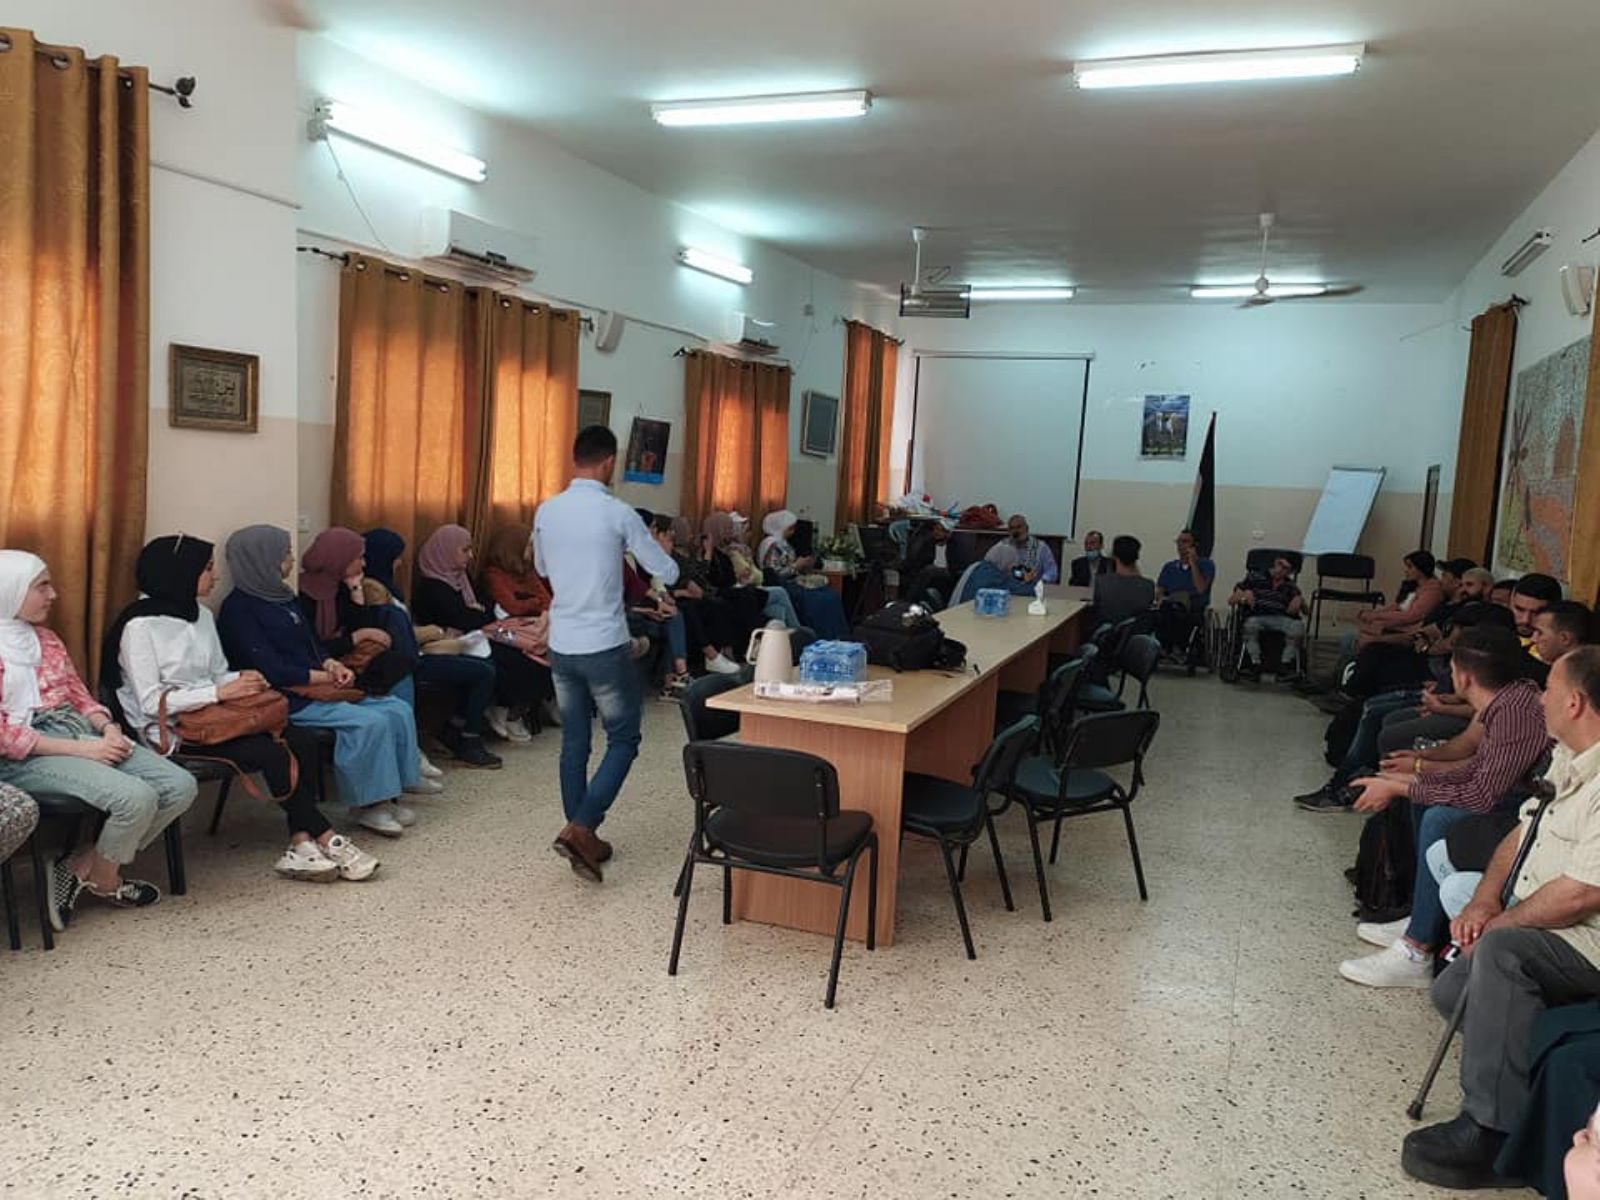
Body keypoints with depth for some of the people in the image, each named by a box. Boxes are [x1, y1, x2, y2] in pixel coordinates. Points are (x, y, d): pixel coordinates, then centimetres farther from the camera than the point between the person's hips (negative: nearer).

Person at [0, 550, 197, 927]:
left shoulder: (45, 638, 18)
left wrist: (109, 728, -2)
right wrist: (80, 749, -18)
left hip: (79, 733, 8)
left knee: (180, 786, -11)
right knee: (135, 797, -29)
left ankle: (81, 867, -1)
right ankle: (104, 881, 2)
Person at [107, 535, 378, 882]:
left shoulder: (202, 615, 12)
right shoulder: (140, 625, -11)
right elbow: (151, 703, -16)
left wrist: (241, 680, -3)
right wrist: (220, 692, -22)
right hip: (172, 732, -7)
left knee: (302, 740, -17)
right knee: (274, 753, -26)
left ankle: (300, 844, -19)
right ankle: (325, 839, -12)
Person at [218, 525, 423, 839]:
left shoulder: (284, 598, 16)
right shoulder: (239, 608, -10)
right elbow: (269, 670, -18)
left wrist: (333, 665, -1)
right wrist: (326, 676, -10)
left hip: (317, 688, 9)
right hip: (285, 701, -9)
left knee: (398, 710, -6)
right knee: (370, 722, -25)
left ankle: (388, 796, -1)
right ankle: (367, 805, -12)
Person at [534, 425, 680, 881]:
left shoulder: (546, 512, 2)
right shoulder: (618, 513, -12)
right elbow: (668, 573, -4)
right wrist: (645, 554, 17)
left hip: (561, 645, 6)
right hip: (605, 647, -5)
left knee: (574, 741, 14)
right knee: (624, 739, 6)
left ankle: (582, 838, 21)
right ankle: (580, 827, -7)